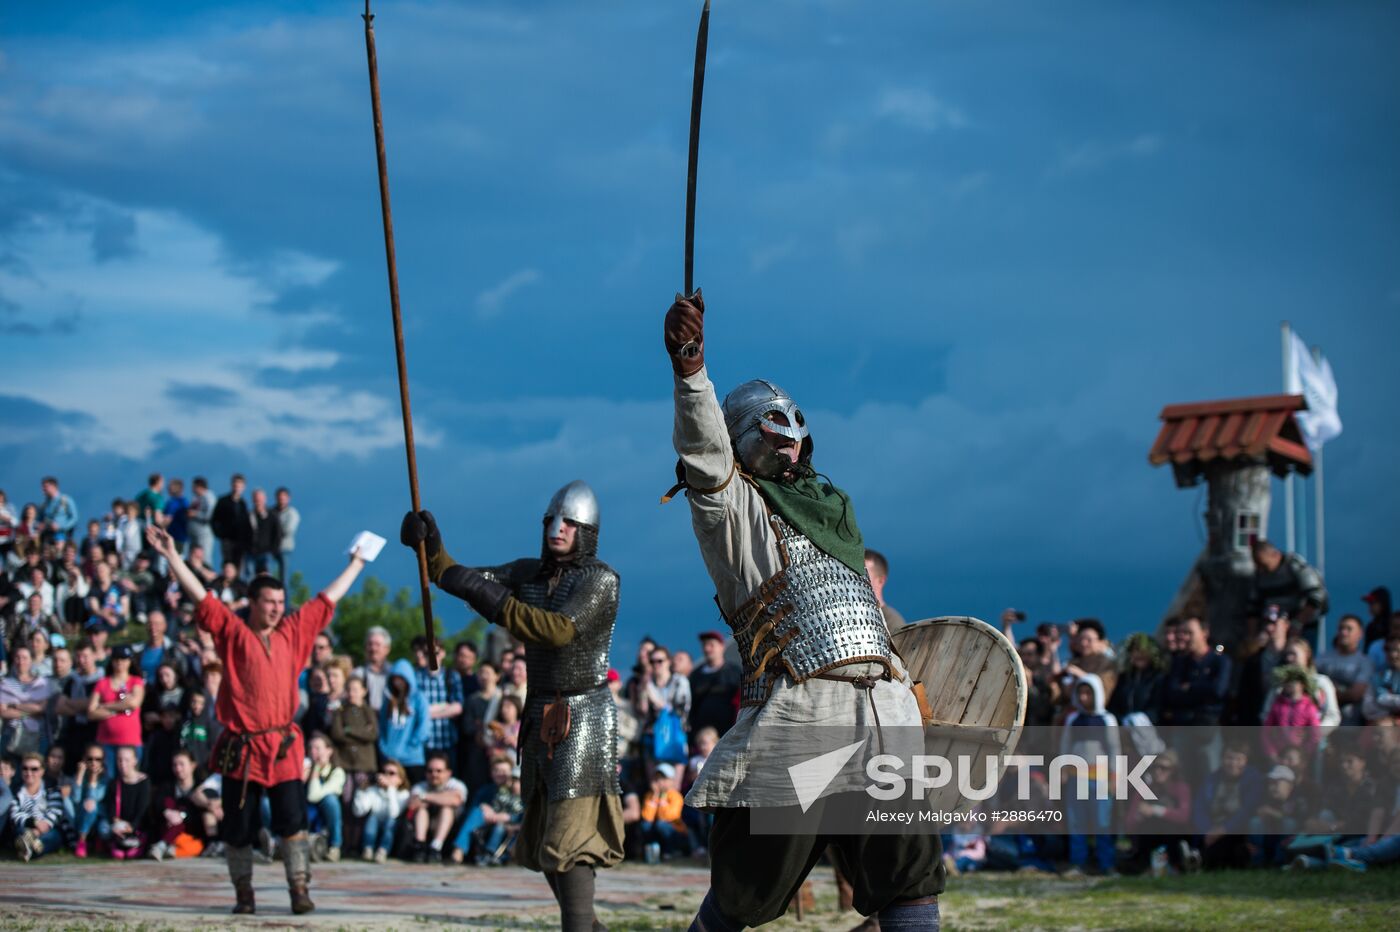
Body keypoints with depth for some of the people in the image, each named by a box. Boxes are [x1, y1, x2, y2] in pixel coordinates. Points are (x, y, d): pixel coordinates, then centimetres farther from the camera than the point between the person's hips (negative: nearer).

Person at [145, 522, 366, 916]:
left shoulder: (293, 633, 11)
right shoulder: (233, 633, 2)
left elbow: (327, 600, 21)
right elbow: (200, 596, -4)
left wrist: (356, 564, 28)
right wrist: (172, 556, -11)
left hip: (283, 748, 2)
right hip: (241, 748, -2)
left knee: (292, 822, -5)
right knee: (239, 827, 4)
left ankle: (299, 890, -2)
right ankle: (244, 894, 15)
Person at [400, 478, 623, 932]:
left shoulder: (600, 579, -11)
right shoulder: (530, 573, 9)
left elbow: (560, 629, -25)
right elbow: (468, 581, 2)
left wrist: (490, 599, -28)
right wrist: (432, 549, -16)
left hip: (582, 719, -8)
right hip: (540, 718, 8)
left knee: (568, 838, -17)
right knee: (542, 840, 15)